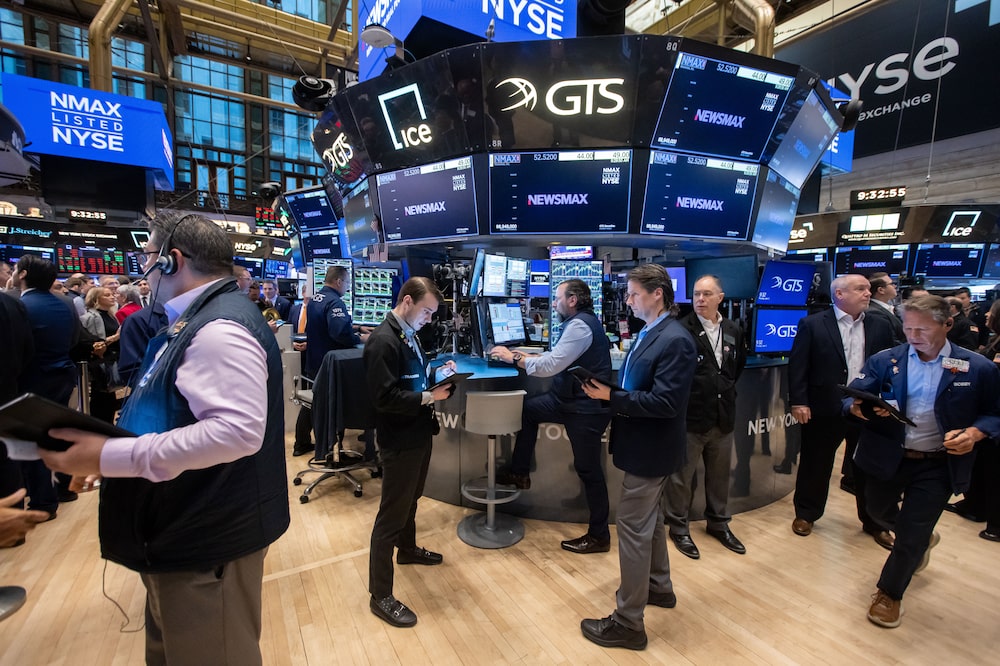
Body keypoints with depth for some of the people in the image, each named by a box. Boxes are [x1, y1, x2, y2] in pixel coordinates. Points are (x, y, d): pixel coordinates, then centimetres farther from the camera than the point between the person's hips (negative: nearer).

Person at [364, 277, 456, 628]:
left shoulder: (409, 334, 7)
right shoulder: (383, 341, -22)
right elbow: (385, 398, -27)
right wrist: (429, 397, -26)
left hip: (418, 433, 10)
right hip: (399, 440, -10)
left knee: (410, 498, 27)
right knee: (391, 514, 2)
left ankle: (407, 549, 50)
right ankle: (380, 596, 16)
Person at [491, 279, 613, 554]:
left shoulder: (579, 325, -21)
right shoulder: (579, 322, 12)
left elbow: (551, 365, -27)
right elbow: (558, 357, 17)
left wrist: (514, 358, -16)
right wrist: (527, 355, 9)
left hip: (586, 408, -10)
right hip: (571, 399, 10)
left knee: (588, 469, 1)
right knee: (527, 409, 14)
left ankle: (599, 536, 20)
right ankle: (519, 473, 24)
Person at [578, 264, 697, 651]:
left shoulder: (675, 340, -22)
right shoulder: (649, 332, 8)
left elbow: (666, 402, -27)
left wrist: (612, 397, -25)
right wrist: (608, 390, -3)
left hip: (650, 448, -10)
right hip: (645, 444, 10)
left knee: (633, 529, 1)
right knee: (649, 520, 25)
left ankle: (628, 622, 17)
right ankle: (659, 587, 46)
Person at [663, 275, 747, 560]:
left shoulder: (733, 331, 6)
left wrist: (727, 389, 14)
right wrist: (691, 391, -6)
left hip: (723, 415, 6)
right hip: (690, 415, -6)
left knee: (720, 475, 20)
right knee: (681, 476, 7)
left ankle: (718, 523, 39)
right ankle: (679, 527, 26)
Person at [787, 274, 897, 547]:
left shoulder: (880, 326, 6)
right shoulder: (812, 324, -6)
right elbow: (797, 366, -9)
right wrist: (798, 402, -13)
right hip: (825, 410, -3)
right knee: (815, 465, 10)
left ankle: (874, 523, 35)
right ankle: (806, 514, 29)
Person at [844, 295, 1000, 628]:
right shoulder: (884, 360, -4)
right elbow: (850, 398, -7)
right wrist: (861, 408, -29)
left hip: (937, 465, -2)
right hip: (887, 457, 2)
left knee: (911, 536, 3)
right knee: (879, 511, 23)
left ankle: (889, 594, 27)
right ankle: (921, 539, 57)